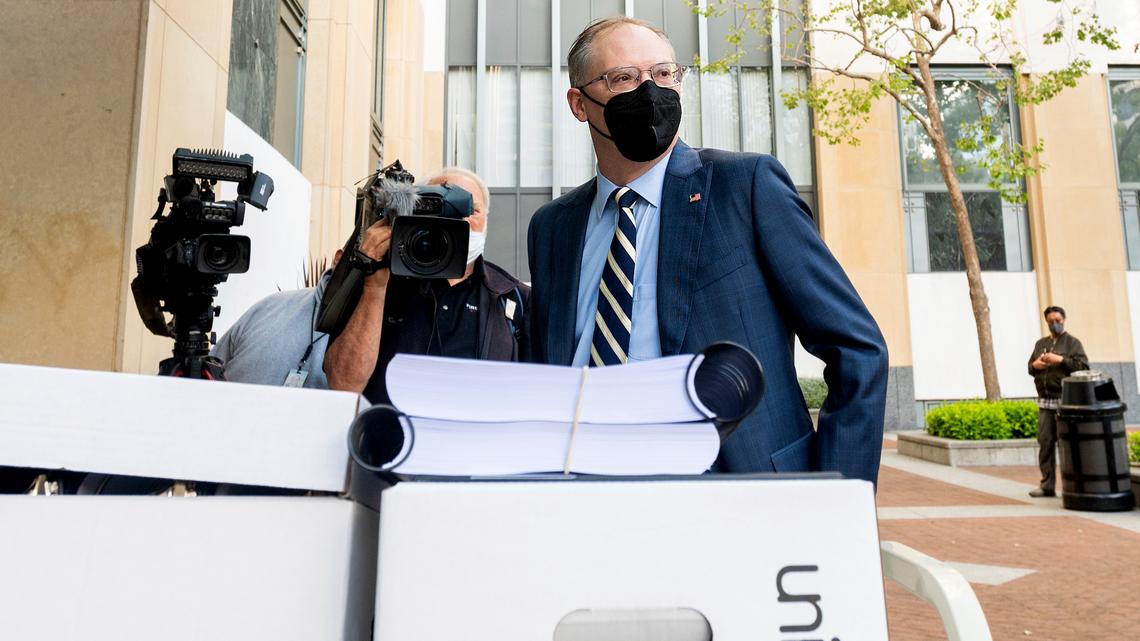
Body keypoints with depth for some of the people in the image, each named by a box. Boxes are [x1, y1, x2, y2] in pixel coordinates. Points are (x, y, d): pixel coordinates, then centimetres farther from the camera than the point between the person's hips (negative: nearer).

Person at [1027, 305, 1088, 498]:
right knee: (1045, 441, 3)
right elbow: (1030, 368, 23)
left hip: (1065, 401, -5)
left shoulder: (1072, 342, 4)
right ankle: (1047, 485, 7)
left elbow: (1083, 366, -8)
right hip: (1045, 401, 5)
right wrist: (1035, 365, 1)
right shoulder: (1041, 343, 19)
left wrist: (1061, 360, -17)